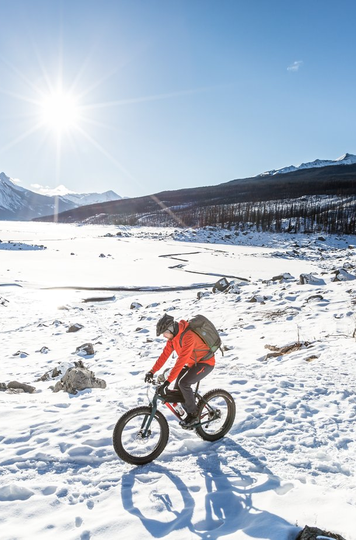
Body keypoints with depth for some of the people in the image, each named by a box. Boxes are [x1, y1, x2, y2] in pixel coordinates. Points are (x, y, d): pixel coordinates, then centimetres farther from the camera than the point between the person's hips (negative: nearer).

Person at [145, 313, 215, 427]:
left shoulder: (188, 337, -34)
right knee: (177, 388, -1)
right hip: (192, 363, 9)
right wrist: (152, 371, -10)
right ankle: (191, 413, 18)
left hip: (205, 363, -8)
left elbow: (181, 361, -39)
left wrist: (167, 381, -40)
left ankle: (193, 414, -5)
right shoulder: (173, 335, -7)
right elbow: (165, 354, -3)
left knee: (183, 383, -24)